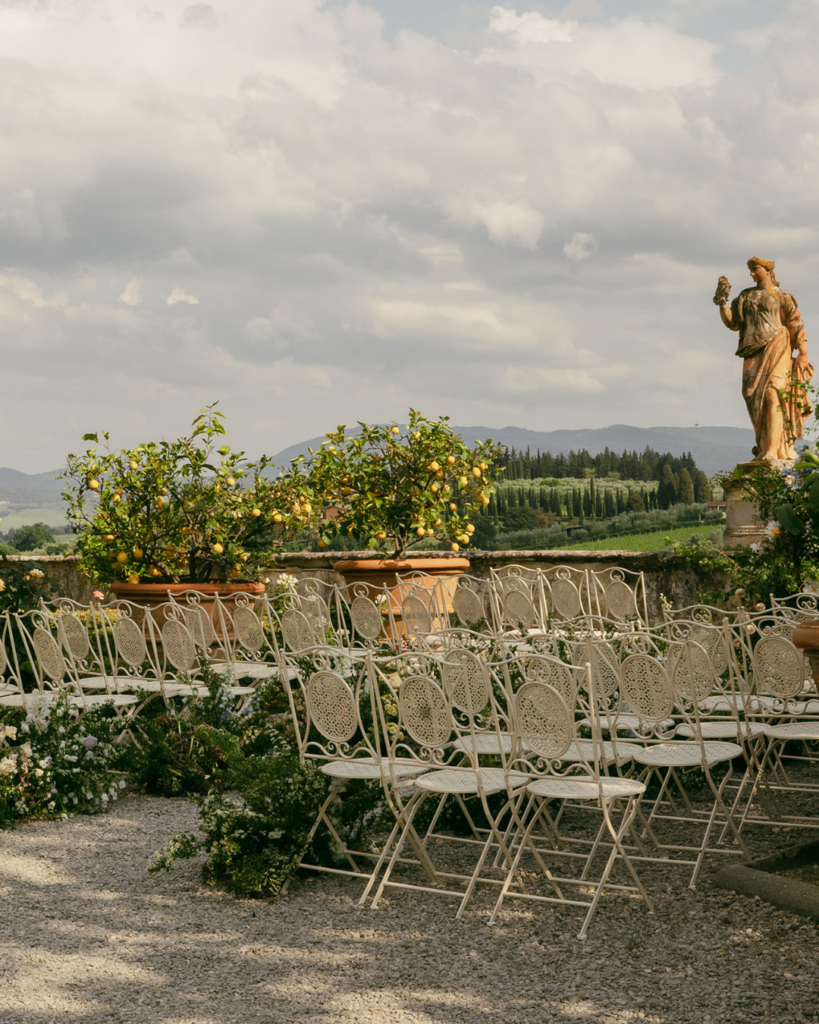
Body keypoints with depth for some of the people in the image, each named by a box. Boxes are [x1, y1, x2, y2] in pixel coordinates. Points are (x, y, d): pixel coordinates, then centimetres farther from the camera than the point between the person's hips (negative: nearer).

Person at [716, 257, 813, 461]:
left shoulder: (781, 296, 4)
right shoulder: (745, 297, 16)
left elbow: (796, 325, 2)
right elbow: (733, 323, 13)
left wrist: (803, 353, -5)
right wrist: (722, 302, 0)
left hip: (775, 349, -5)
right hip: (753, 352, 5)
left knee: (772, 394, -18)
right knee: (753, 397, -1)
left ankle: (772, 450, -22)